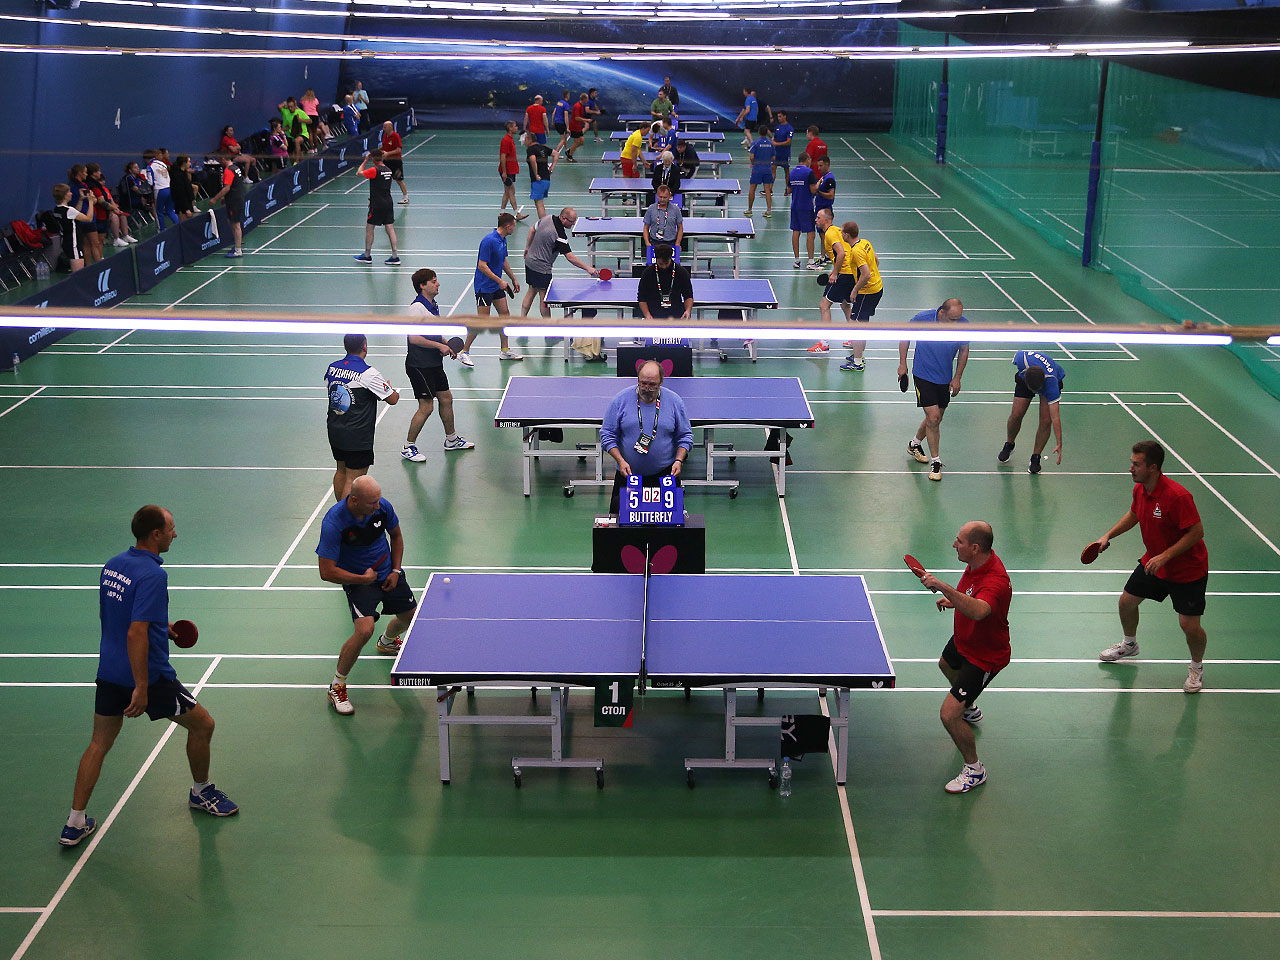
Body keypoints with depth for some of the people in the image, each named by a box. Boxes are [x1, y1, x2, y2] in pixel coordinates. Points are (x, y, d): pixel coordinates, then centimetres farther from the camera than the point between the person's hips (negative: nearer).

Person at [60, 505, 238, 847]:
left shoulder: (112, 565, 5)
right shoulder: (152, 575, -22)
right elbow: (136, 634, -27)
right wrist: (141, 689, -25)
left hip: (109, 673, 8)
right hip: (148, 675, -8)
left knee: (99, 744, 16)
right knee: (202, 724, 13)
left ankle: (75, 824, 16)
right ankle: (201, 792, 32)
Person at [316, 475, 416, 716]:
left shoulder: (382, 506, -15)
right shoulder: (333, 523, -30)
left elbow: (396, 535, 6)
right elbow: (327, 572, -26)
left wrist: (396, 571, -2)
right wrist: (363, 579, -21)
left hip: (388, 573, 6)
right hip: (359, 580, -6)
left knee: (410, 616, 20)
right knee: (364, 630, -26)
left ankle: (387, 641, 58)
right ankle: (337, 687, -8)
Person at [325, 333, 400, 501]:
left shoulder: (332, 367, 0)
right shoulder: (369, 374, -20)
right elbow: (393, 399, -11)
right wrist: (390, 388, 12)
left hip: (334, 430, 8)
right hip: (358, 437, -8)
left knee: (341, 471, 23)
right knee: (353, 480, -1)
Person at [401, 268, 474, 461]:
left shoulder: (433, 305, 11)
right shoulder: (417, 307, -19)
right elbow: (414, 338, -27)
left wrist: (448, 345, 9)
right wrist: (439, 345, -22)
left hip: (435, 364, 10)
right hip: (419, 365, -10)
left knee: (446, 399, 17)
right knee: (426, 407, -6)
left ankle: (451, 439, 34)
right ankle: (408, 447, 6)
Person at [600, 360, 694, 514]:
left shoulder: (674, 402, -1)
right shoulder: (620, 400, -5)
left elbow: (685, 436, 6)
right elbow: (607, 435, -1)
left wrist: (679, 460, -10)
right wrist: (620, 461, -14)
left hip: (665, 474, 0)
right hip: (628, 474, 0)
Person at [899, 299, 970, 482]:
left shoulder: (964, 324, -13)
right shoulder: (923, 318, -20)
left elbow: (964, 350, 3)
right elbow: (906, 336, -1)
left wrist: (957, 378, 3)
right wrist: (902, 363, -2)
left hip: (945, 379, 4)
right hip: (923, 376, -4)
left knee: (935, 419, 15)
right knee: (933, 417, -13)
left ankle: (914, 444, 42)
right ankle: (936, 462, -1)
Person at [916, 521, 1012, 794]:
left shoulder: (995, 581, -39)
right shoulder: (977, 562, -11)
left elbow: (978, 610, -60)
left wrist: (942, 586, -62)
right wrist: (952, 601, 0)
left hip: (984, 656, -10)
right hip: (963, 641, 10)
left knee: (949, 715, -14)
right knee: (946, 665, 40)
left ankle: (974, 769, 11)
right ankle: (970, 710, 70)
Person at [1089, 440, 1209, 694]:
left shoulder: (1178, 496, -32)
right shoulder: (1139, 489, -6)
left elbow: (1197, 532, -28)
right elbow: (1134, 514, 15)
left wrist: (1164, 556, -30)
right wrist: (1108, 535, 6)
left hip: (1187, 569, -7)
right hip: (1153, 562, 7)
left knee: (1189, 625, -8)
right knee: (1127, 601, 14)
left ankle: (1197, 667, 23)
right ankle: (1129, 644, 45)